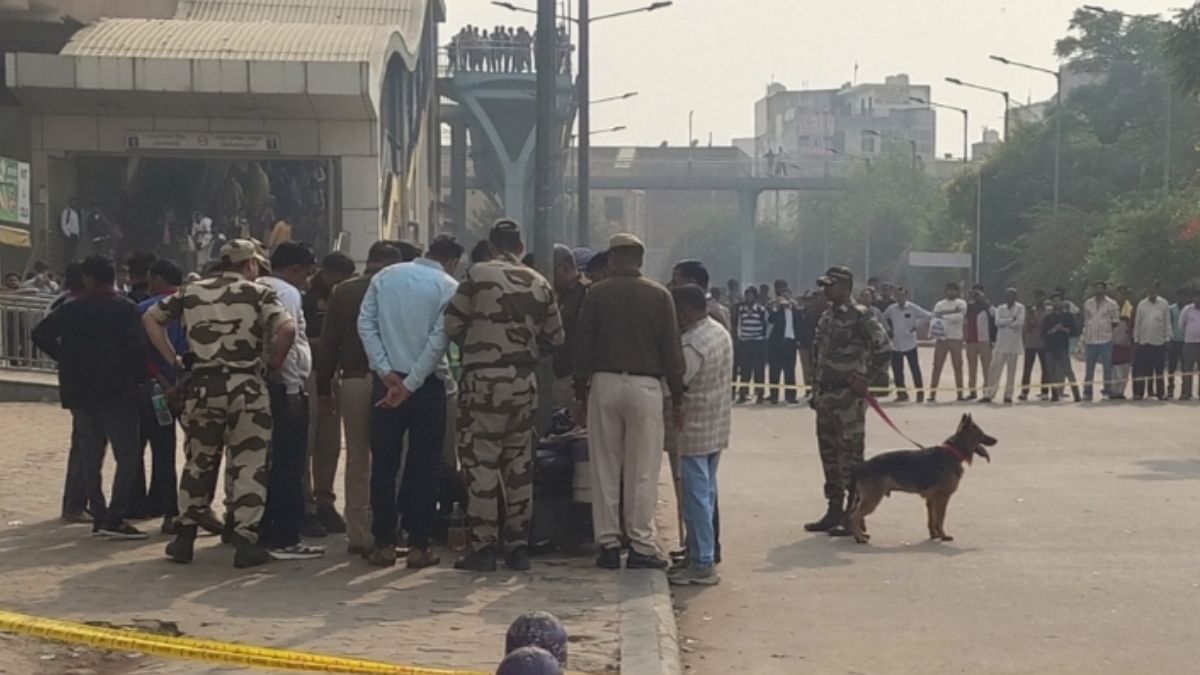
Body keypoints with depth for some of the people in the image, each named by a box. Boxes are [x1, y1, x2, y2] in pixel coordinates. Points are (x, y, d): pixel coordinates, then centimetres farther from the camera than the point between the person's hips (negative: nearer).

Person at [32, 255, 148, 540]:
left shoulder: (71, 310, 5)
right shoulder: (125, 309, -8)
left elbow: (40, 334, 8)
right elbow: (137, 346, -16)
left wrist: (66, 359, 14)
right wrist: (139, 377, -2)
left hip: (80, 392, 5)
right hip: (116, 391, -5)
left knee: (90, 457, 12)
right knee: (127, 456, -3)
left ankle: (99, 517, 14)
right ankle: (114, 519, -12)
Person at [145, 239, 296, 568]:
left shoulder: (192, 292, 11)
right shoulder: (259, 293, -2)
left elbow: (151, 317, 15)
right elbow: (287, 328, -17)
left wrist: (173, 359, 13)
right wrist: (275, 363, -2)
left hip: (203, 387, 4)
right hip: (246, 387, -3)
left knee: (198, 463, 15)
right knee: (248, 465, 4)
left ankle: (184, 537, 19)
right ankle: (245, 540, 2)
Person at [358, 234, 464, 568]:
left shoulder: (385, 277, 6)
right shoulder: (449, 287, -4)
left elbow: (365, 323, -1)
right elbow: (439, 339, -13)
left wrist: (387, 372, -5)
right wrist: (411, 385, -12)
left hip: (387, 381, 3)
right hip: (428, 384, -3)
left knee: (384, 464, 7)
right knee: (424, 466, 4)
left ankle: (383, 544, 8)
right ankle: (418, 546, 4)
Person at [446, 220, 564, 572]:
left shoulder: (478, 275, -5)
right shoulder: (540, 284, 6)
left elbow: (452, 324, -3)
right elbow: (555, 338, 10)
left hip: (484, 380, -4)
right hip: (524, 381, 4)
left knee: (481, 463, 1)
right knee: (519, 464, 11)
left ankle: (484, 547, 0)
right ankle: (518, 546, 15)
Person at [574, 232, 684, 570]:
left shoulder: (598, 293, 3)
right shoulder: (659, 296, 2)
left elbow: (583, 346, 2)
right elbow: (672, 350, 1)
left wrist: (580, 393, 8)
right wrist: (677, 397, 6)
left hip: (604, 382, 1)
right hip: (645, 386, -1)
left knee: (605, 469, 7)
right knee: (643, 472, 2)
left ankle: (608, 544, 9)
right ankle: (641, 545, 1)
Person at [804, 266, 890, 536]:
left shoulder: (860, 316, -11)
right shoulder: (827, 317, 14)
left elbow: (884, 349, -16)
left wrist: (866, 379, -14)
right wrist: (817, 391, 17)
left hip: (849, 395, -9)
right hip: (826, 393, 9)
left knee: (850, 453, -5)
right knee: (829, 451, 12)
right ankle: (834, 511, 21)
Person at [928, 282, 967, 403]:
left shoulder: (961, 303, 3)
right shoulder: (939, 305, 9)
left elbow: (960, 317, -14)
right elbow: (934, 319, 2)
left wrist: (944, 315, -15)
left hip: (956, 338, -1)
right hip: (941, 338, 1)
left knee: (958, 366, 4)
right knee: (937, 367, -3)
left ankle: (960, 393, 9)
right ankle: (932, 394, -4)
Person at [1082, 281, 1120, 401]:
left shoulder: (1111, 304, 1)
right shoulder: (1087, 304, 11)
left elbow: (1115, 322, 4)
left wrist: (1110, 332, -3)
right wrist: (1084, 338, 9)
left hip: (1106, 340, -3)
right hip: (1091, 340, 3)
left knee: (1107, 367, -1)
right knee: (1089, 367, 5)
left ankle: (1106, 390, 7)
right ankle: (1087, 392, 10)